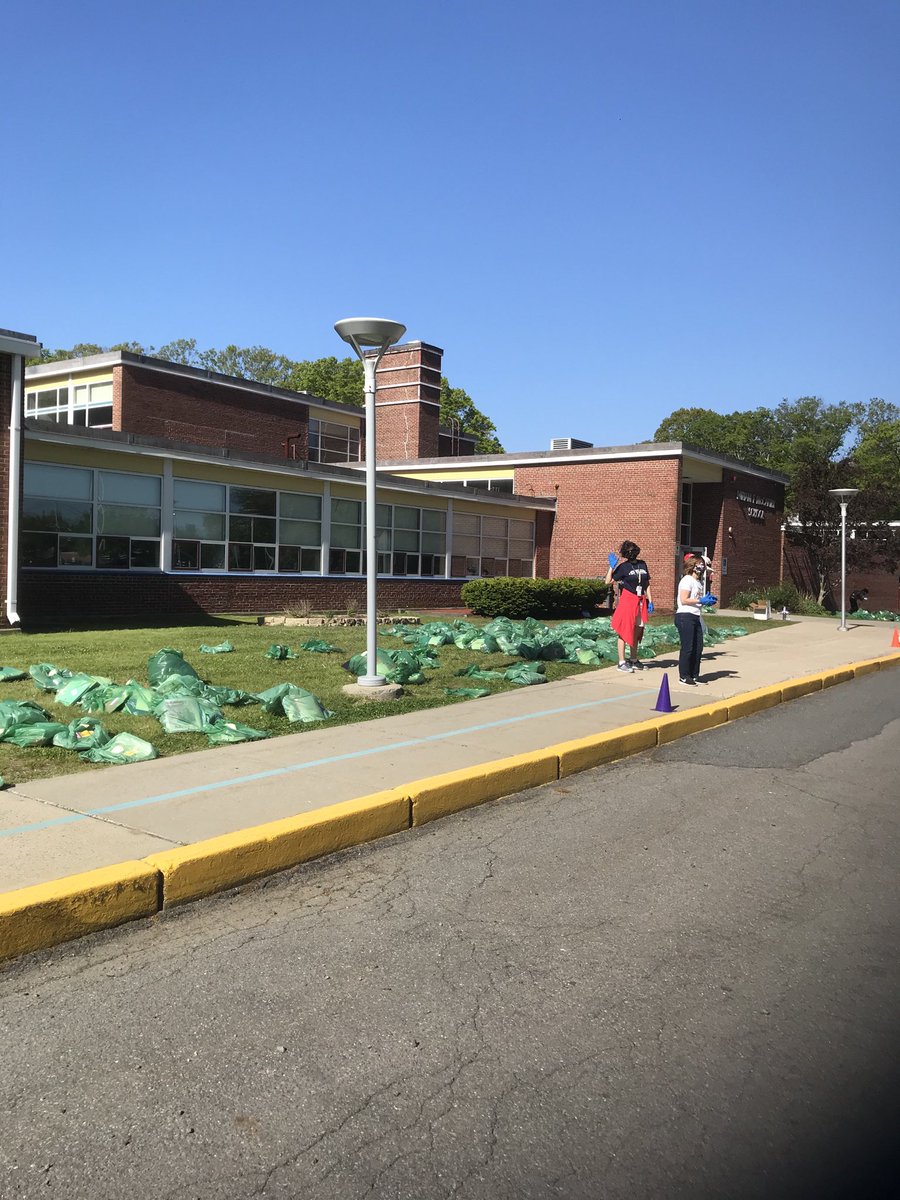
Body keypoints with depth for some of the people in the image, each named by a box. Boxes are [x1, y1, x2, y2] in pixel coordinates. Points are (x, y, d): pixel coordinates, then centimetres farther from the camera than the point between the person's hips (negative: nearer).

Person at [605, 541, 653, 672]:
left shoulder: (642, 564, 8)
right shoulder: (623, 566, -5)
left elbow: (647, 584, 13)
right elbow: (608, 582, -10)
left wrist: (650, 601, 9)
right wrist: (611, 567, -18)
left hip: (641, 602, 5)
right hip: (627, 600, -5)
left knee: (637, 631, 11)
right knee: (625, 631, -3)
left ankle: (633, 660, 23)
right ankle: (622, 662, 1)